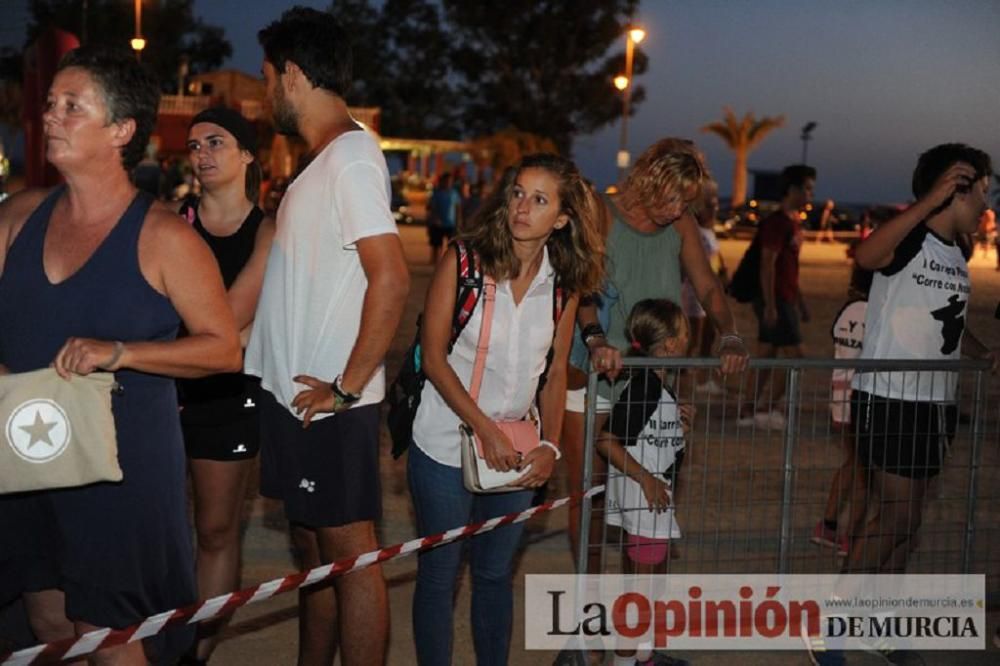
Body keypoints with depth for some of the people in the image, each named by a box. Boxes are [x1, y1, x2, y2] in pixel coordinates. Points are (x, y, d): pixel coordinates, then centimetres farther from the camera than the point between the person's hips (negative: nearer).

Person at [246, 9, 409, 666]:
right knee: (314, 551, 18)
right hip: (300, 394, 10)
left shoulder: (351, 155, -15)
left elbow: (392, 280, -24)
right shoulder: (326, 158, 14)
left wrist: (346, 388, -20)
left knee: (350, 555, -1)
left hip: (330, 403, -10)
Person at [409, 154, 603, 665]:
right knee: (439, 575, 6)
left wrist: (550, 446, -4)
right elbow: (433, 357, -12)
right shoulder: (462, 261, -13)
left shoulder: (563, 283, -2)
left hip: (516, 448, 3)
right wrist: (484, 428, -18)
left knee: (495, 574, 16)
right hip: (446, 445, -3)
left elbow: (555, 372, 7)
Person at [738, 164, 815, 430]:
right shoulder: (777, 222, -14)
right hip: (775, 299, -9)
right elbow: (767, 265, -19)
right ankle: (768, 407, -2)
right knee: (795, 354, -8)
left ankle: (749, 410, 13)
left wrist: (800, 301, 21)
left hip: (785, 298, 9)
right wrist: (770, 305, -22)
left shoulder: (793, 222, 15)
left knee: (766, 355, 10)